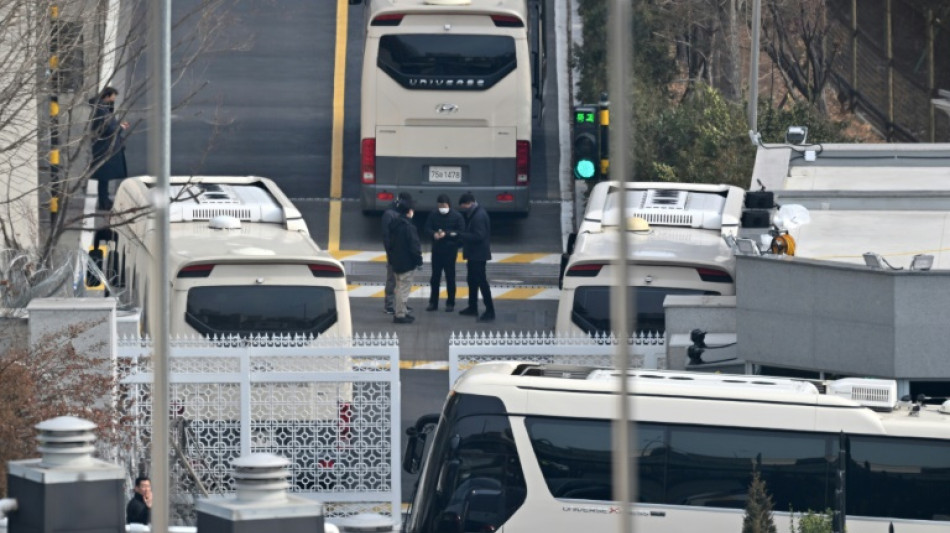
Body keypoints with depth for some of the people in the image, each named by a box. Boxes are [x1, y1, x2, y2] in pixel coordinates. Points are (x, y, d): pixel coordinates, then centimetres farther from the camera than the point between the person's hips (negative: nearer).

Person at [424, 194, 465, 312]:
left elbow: (461, 232, -9)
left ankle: (450, 303, 11)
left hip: (450, 250, -3)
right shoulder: (433, 215, 4)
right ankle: (433, 303, 17)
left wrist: (446, 234, -18)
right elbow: (427, 229, 4)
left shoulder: (457, 216, -5)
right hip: (436, 250, 3)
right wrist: (434, 234, -18)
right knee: (435, 277, 8)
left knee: (450, 278, 3)